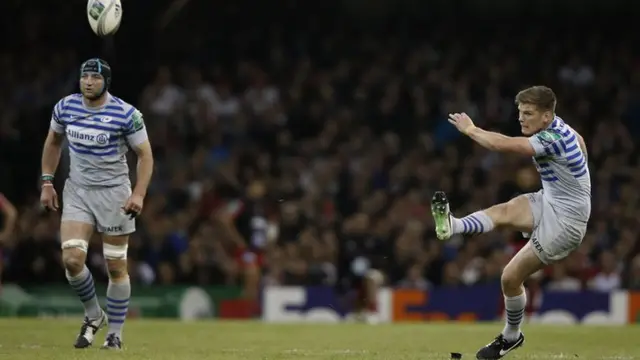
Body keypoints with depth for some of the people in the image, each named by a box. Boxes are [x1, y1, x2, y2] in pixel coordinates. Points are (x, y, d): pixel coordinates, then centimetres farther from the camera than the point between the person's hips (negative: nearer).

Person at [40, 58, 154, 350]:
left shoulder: (126, 114, -13)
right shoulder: (65, 107, -2)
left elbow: (145, 154, -7)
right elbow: (53, 143, 15)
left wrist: (139, 194, -18)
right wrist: (47, 183, 9)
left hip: (114, 193, -3)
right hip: (77, 191, 3)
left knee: (116, 267, 1)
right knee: (72, 259, -12)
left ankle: (115, 334, 15)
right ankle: (93, 316, 13)